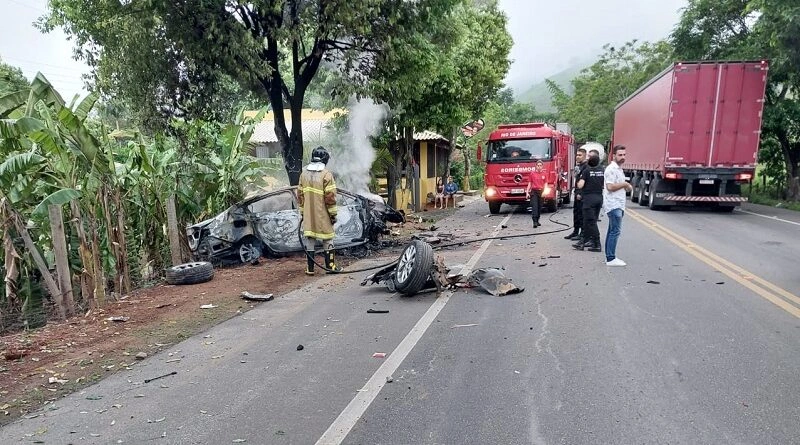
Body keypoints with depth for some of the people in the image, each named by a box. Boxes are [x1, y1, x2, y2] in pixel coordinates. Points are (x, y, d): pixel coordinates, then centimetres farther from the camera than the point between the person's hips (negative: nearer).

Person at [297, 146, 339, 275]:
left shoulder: (304, 173, 6)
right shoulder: (326, 174, -12)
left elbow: (300, 194, 10)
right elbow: (330, 197, -14)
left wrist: (302, 212, 18)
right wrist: (333, 214, -5)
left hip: (308, 214, 4)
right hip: (323, 214, -4)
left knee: (310, 239, 9)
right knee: (327, 240, 9)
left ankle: (310, 268, 13)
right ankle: (330, 266, 15)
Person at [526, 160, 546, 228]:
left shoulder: (544, 174, 7)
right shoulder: (532, 173, 2)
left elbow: (545, 184, 8)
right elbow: (529, 183, 5)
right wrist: (527, 192, -2)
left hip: (541, 192, 3)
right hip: (534, 192, -3)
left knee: (539, 207, 8)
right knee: (534, 206, -12)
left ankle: (537, 221, 20)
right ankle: (535, 222, -17)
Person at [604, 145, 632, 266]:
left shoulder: (619, 169, 19)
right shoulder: (611, 169, -13)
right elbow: (610, 187, -22)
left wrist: (627, 186, 9)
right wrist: (625, 184, -11)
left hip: (618, 205, 11)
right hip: (614, 205, -11)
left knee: (612, 231, 12)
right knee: (615, 231, -12)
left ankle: (609, 257, 18)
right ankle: (611, 259, -10)